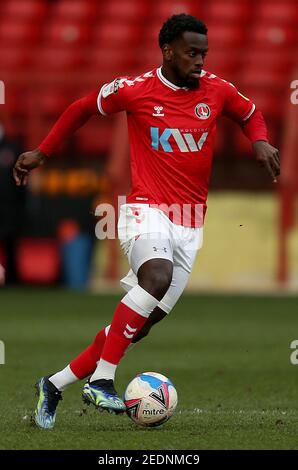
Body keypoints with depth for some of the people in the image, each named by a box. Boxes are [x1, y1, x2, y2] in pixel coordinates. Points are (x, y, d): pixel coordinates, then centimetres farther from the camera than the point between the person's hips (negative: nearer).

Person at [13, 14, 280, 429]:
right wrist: (42, 153, 15)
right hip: (147, 209, -4)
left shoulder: (217, 91, 4)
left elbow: (250, 115, 24)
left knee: (143, 321, 1)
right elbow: (82, 109, 13)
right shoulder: (134, 90, -4)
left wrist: (260, 142, 2)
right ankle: (101, 380, -30)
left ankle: (55, 385, 14)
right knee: (158, 277, -35)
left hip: (190, 224, 5)